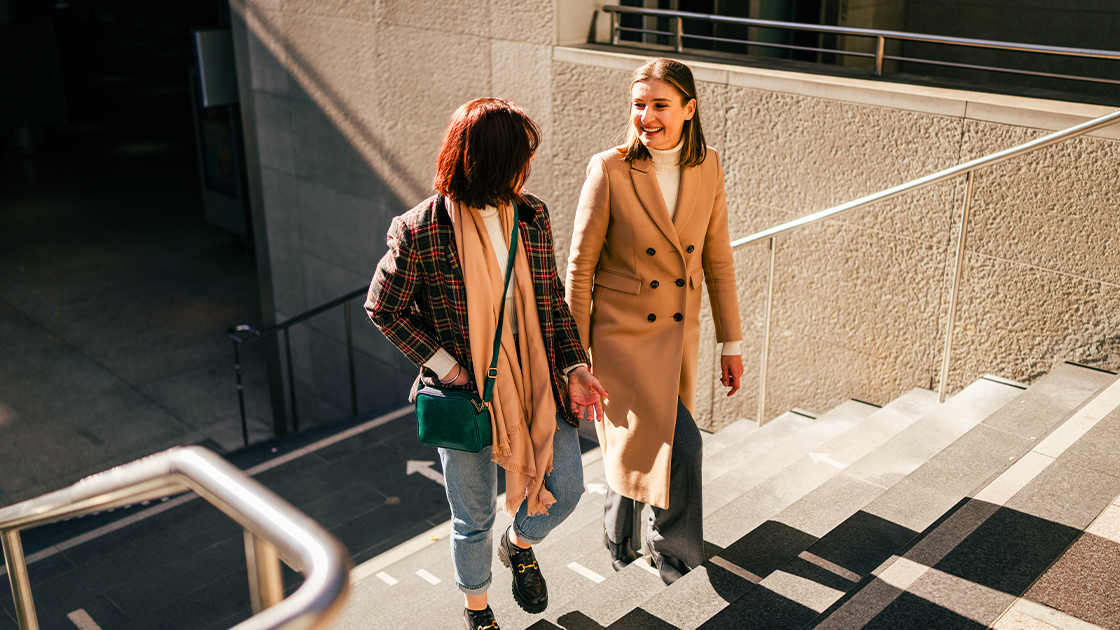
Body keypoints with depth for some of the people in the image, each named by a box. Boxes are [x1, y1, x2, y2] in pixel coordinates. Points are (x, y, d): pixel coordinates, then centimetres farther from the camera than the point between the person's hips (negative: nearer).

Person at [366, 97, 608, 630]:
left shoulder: (531, 215, -1)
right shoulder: (420, 230, -16)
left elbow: (552, 300, 7)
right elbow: (382, 308, -6)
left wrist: (574, 368, -2)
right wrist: (443, 365, -13)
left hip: (537, 382, 4)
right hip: (467, 389, -4)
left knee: (565, 489, 5)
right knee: (474, 518, 12)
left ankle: (519, 545, 42)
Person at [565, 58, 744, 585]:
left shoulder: (707, 167, -3)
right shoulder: (609, 169, -16)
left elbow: (718, 259, 5)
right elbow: (580, 265, -10)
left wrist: (731, 344, 8)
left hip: (679, 333, 5)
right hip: (621, 332, -4)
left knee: (646, 448, 16)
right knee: (679, 444, -13)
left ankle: (622, 552, 41)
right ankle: (675, 550, 14)